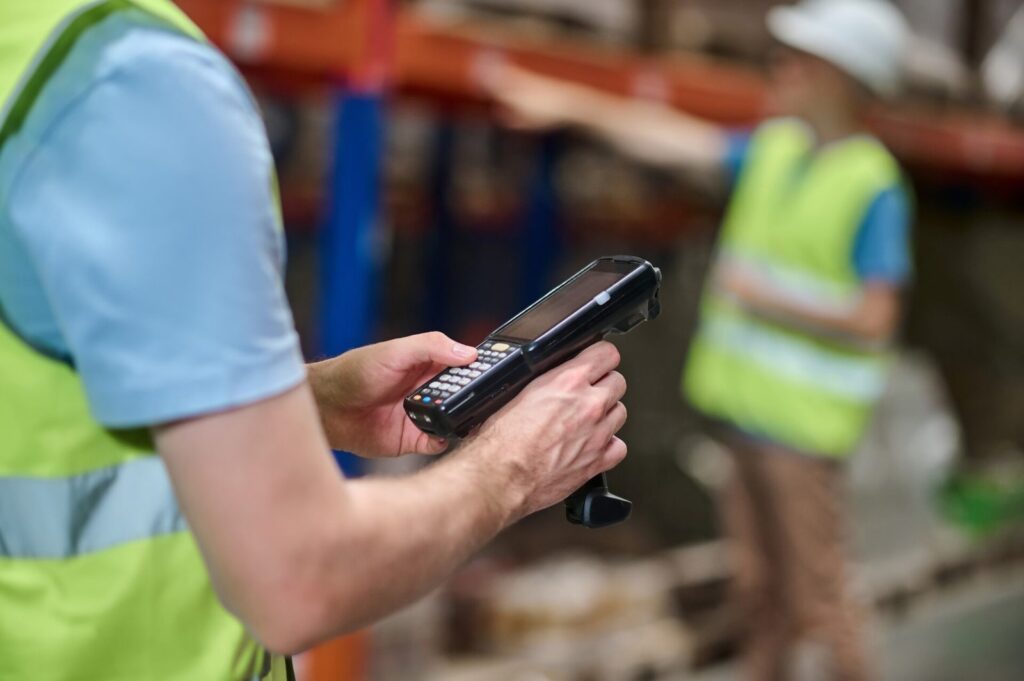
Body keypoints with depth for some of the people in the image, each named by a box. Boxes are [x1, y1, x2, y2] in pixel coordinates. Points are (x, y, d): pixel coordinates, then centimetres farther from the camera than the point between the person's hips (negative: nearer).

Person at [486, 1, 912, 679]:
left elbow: (873, 319, -19)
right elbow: (677, 140, 9)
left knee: (817, 596, 1)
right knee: (760, 584, 19)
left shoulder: (876, 189, -15)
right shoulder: (777, 147, 6)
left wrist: (762, 299, -17)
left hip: (804, 423, -7)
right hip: (748, 407, 7)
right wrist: (574, 104, 7)